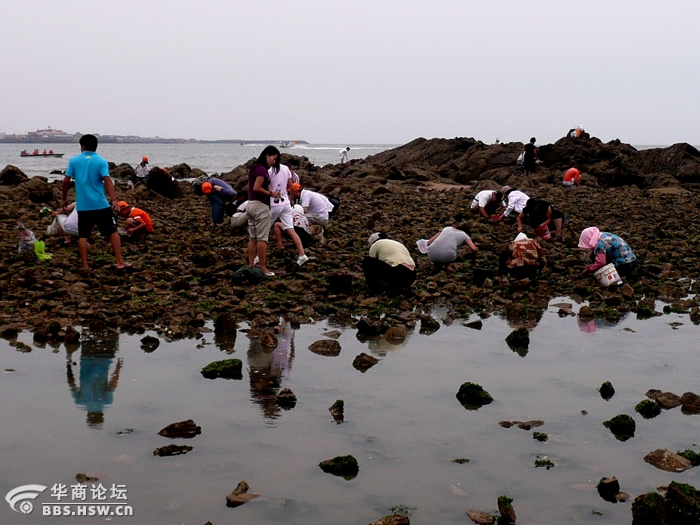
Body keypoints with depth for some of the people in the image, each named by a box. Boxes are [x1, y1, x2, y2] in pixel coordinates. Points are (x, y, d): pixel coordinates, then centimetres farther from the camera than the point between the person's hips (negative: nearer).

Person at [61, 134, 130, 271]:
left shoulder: (74, 161, 3)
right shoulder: (101, 161, -2)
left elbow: (66, 181, 4)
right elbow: (107, 181, -14)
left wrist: (63, 198, 17)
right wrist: (114, 200, -21)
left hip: (83, 206, 1)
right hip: (100, 205, -1)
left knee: (83, 236, 8)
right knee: (113, 232, 8)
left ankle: (85, 266, 6)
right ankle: (120, 263, 6)